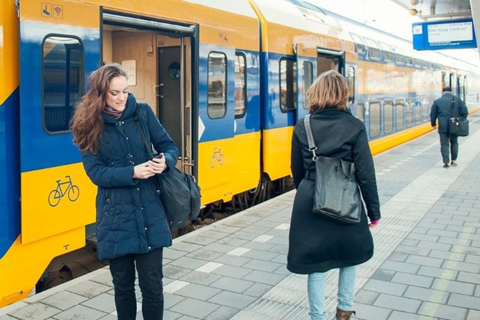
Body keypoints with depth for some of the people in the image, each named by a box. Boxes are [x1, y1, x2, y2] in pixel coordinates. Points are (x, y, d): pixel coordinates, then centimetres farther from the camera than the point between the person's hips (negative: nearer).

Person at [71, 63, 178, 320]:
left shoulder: (143, 113, 4)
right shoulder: (90, 125, 0)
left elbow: (169, 146, 6)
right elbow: (95, 172, -8)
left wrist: (165, 161, -17)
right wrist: (132, 172, -22)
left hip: (150, 214, 1)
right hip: (116, 218, 0)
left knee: (152, 284, 5)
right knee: (123, 285, 13)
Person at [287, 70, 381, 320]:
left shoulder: (302, 128, -3)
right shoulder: (354, 127, -9)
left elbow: (297, 171, 5)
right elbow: (366, 174, -9)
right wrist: (374, 211, 0)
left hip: (310, 204, 1)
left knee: (316, 262, 10)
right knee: (349, 255, 23)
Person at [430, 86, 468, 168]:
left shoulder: (437, 101, 0)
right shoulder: (457, 100, 3)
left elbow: (433, 114, 6)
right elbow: (465, 112, 0)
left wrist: (433, 124, 20)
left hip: (443, 127, -2)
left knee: (444, 144, 3)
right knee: (454, 143, 17)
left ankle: (446, 162, -4)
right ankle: (454, 160, 21)